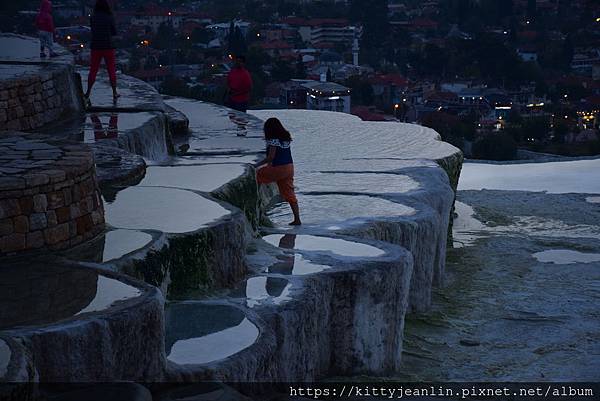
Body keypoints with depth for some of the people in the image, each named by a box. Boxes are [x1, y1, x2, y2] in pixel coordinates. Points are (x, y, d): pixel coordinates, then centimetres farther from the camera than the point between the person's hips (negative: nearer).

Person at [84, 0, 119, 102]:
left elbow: (93, 30, 12)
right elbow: (114, 32, 3)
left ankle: (88, 92, 10)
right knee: (112, 71, 8)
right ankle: (114, 93, 10)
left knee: (93, 70, 10)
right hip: (108, 47, -2)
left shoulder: (93, 18, -1)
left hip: (96, 47, 2)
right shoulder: (110, 18, -7)